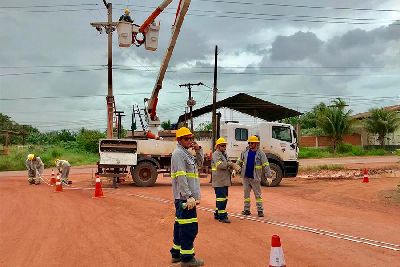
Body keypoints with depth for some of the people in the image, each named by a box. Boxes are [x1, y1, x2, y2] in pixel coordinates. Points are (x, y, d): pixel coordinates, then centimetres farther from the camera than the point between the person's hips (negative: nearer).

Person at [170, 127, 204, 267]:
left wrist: (198, 150, 10)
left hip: (184, 197, 10)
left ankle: (176, 253, 26)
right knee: (189, 227, -6)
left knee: (181, 225, 16)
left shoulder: (187, 153, 17)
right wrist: (189, 196, -25)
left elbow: (199, 163, 27)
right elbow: (181, 177, -21)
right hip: (185, 197, -10)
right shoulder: (178, 153, -13)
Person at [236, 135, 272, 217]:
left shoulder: (260, 153, -6)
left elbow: (266, 165, -8)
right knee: (246, 194, 10)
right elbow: (239, 161, 15)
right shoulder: (245, 152, 5)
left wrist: (269, 175, -13)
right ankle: (246, 210, 18)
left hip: (255, 178, -4)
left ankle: (260, 210, 9)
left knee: (258, 194, 3)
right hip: (245, 177, 4)